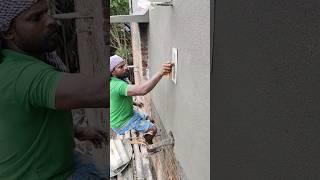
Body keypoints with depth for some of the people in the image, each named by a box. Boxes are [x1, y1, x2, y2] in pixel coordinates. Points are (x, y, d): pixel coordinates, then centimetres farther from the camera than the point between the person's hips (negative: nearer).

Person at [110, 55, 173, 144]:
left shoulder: (118, 80, -2)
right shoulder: (117, 85, -35)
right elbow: (142, 90, -51)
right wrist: (160, 73, -58)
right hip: (121, 124, -10)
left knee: (149, 119, 22)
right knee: (152, 129, -7)